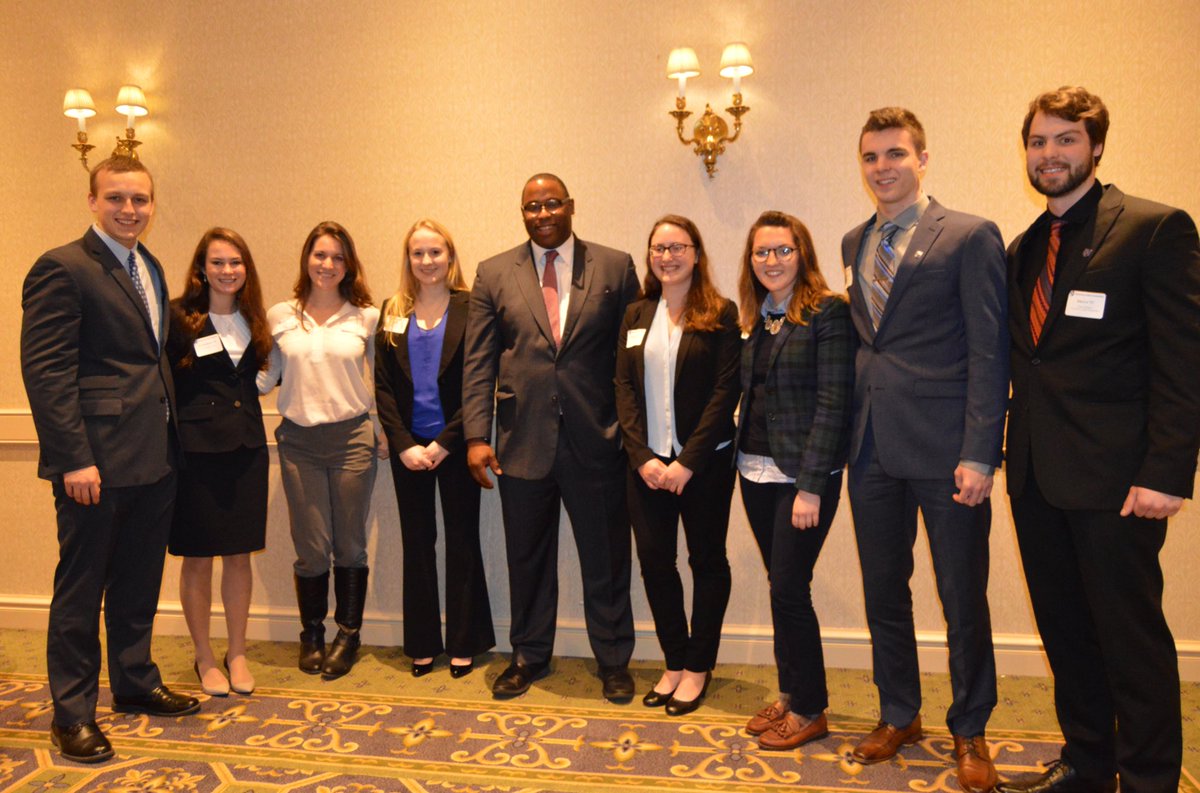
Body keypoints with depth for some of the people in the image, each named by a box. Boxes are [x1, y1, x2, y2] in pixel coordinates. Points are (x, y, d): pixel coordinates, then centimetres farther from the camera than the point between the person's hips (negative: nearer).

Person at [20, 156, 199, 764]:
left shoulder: (150, 268, 14)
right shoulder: (62, 269, -11)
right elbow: (45, 370, -16)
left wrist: (170, 437, 10)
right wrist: (73, 458, -20)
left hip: (153, 457, 8)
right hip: (96, 461, -8)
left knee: (139, 582, 19)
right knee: (81, 589, 6)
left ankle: (135, 683, 35)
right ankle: (72, 713, 21)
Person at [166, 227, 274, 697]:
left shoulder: (253, 321, 10)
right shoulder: (179, 317, -5)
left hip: (246, 447, 4)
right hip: (196, 449, -4)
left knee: (240, 553, 10)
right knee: (197, 557, 5)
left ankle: (237, 655, 24)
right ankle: (204, 659, 20)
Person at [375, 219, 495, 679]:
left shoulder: (470, 309, -4)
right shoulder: (393, 314, 7)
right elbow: (383, 386, 3)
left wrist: (445, 443, -12)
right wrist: (403, 445, -7)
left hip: (454, 445, -3)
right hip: (408, 447, 3)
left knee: (462, 541, 6)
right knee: (416, 543, 10)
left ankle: (464, 644, 19)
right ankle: (422, 644, 23)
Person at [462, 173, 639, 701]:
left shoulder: (615, 267, 3)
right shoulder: (493, 274, 6)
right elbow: (479, 363, 2)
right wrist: (477, 436, -6)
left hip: (596, 440, -1)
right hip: (523, 439, 1)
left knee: (606, 557, 9)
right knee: (527, 557, 14)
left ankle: (613, 661, 28)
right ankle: (528, 656, 33)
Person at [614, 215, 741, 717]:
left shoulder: (720, 315, -3)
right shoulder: (636, 315, 9)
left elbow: (725, 392, -9)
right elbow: (624, 388, 4)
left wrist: (688, 461, -15)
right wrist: (642, 456, -8)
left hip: (704, 461, -3)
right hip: (646, 461, 4)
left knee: (707, 560, 8)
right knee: (653, 560, 7)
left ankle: (698, 667, 23)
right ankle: (674, 661, 24)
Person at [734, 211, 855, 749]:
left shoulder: (828, 313, -9)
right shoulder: (754, 320, 12)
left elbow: (832, 402, -14)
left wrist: (811, 486, -18)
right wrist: (738, 453, 3)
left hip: (803, 475, -6)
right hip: (757, 472, 6)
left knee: (788, 589, -3)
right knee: (781, 587, 13)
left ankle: (809, 710, 15)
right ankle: (789, 695, 27)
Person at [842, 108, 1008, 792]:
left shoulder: (971, 236, -4)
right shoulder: (855, 244, 13)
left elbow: (990, 352, -9)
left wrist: (980, 453, -15)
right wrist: (852, 433, 5)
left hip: (946, 451, -5)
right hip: (873, 450, 5)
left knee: (964, 599, 7)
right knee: (883, 593, 14)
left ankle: (971, 731, 27)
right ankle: (899, 715, 33)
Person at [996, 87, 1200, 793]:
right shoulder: (1023, 250, 15)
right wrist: (1004, 453, 7)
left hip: (1113, 477, -7)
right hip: (1036, 475, 7)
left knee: (1132, 637, 4)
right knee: (1065, 630, 16)